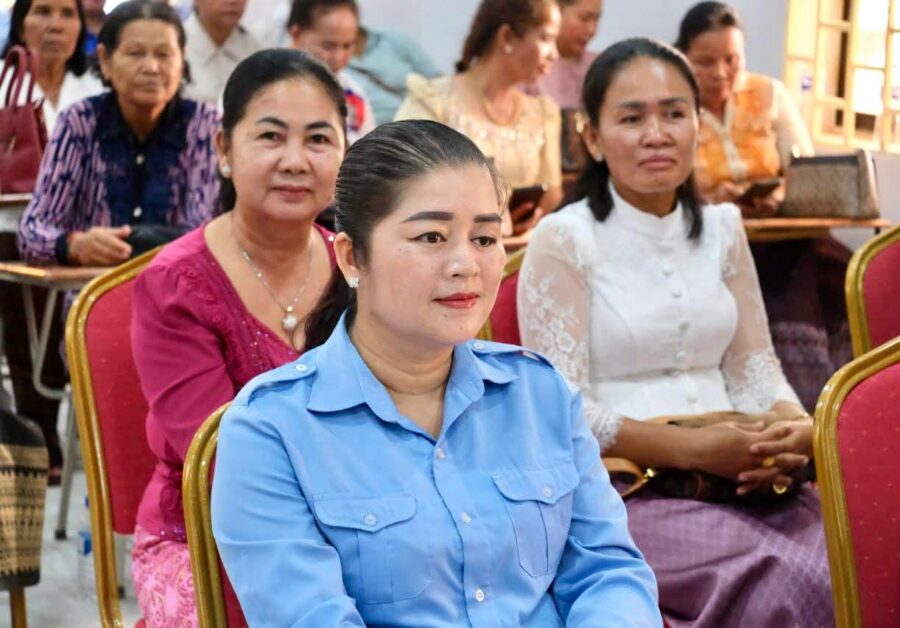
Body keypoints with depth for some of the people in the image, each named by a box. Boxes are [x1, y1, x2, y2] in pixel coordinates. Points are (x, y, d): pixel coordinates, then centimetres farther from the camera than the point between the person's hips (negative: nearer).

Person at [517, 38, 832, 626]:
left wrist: (796, 427, -9)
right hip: (616, 486, -5)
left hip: (740, 477, 6)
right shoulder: (563, 241, -5)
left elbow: (755, 367, 14)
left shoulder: (722, 228, 14)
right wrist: (695, 449, -20)